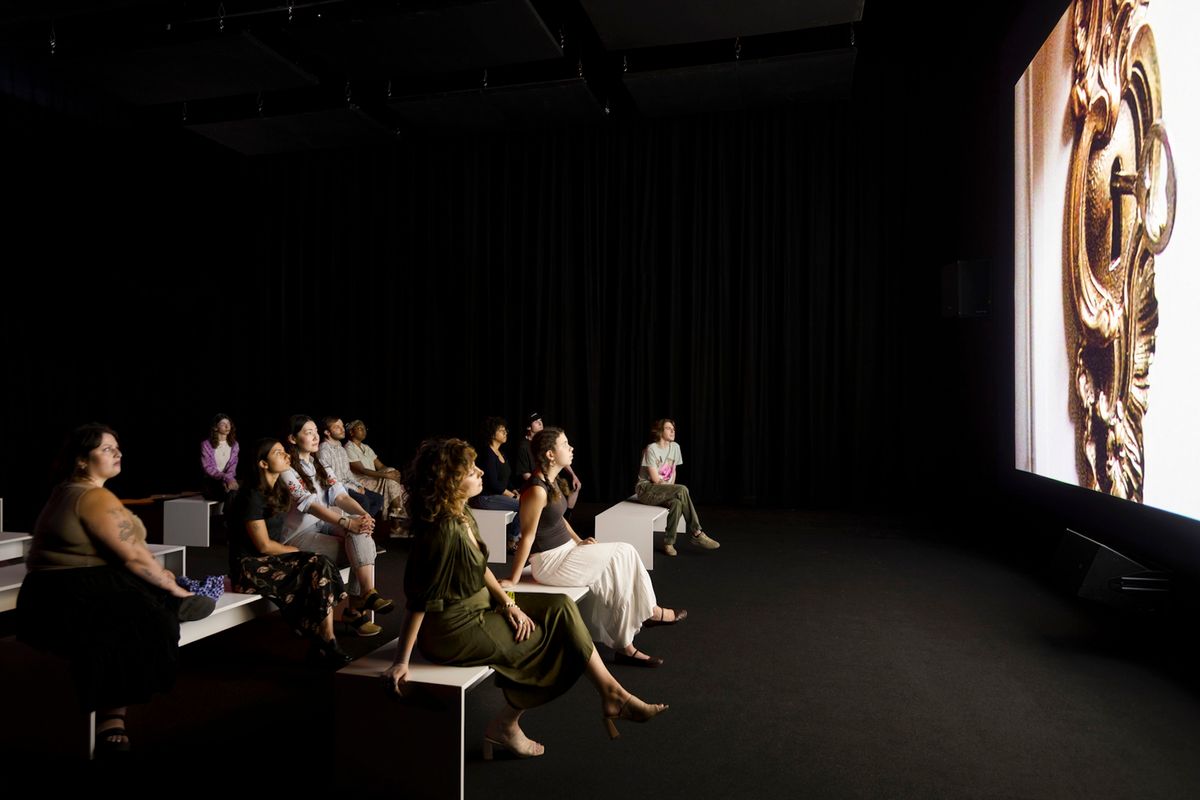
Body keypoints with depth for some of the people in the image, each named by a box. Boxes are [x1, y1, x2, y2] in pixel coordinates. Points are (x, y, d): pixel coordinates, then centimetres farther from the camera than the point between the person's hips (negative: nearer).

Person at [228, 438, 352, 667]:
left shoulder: (278, 492, 12)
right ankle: (327, 645, -17)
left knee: (321, 565, -19)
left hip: (271, 559, 8)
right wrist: (298, 552, -4)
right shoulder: (252, 497, -15)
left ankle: (321, 645, -22)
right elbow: (264, 546, -15)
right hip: (251, 567, -8)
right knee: (319, 570, -24)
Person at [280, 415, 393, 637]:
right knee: (354, 547, -27)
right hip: (298, 534, -6)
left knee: (360, 530, -26)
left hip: (324, 525, 6)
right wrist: (347, 523, -37)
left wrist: (363, 514, -24)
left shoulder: (320, 466, 12)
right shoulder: (287, 470, -11)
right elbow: (310, 505, -25)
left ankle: (365, 596, -33)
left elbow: (340, 496, -2)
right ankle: (360, 602, -16)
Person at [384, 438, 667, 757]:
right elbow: (421, 600, -26)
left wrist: (509, 602, 0)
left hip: (479, 605, 9)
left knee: (561, 607, 1)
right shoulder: (444, 530, -29)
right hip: (455, 629, -9)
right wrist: (401, 662, -22)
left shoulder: (462, 515, 0)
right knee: (558, 637, -1)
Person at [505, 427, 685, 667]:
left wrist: (578, 541, 11)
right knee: (623, 555, -6)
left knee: (617, 576, 1)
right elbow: (527, 537, -22)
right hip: (550, 562, -9)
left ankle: (625, 647, 10)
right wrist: (513, 580, -18)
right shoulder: (537, 490, -24)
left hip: (566, 550, 9)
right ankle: (651, 611, 14)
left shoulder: (552, 482, 6)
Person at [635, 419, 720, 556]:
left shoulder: (675, 447, 8)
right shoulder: (651, 449, -14)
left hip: (663, 490, 6)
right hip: (646, 489, -6)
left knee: (677, 503, -31)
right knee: (682, 490, -29)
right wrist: (669, 485, -3)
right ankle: (696, 534, -22)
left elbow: (674, 471, 15)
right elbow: (655, 478, -15)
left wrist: (672, 489, -1)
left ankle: (668, 542, -19)